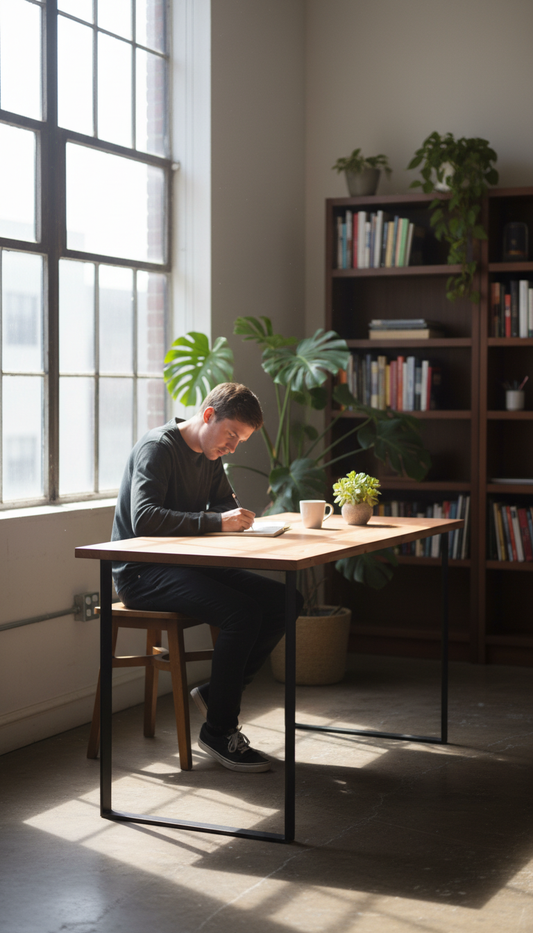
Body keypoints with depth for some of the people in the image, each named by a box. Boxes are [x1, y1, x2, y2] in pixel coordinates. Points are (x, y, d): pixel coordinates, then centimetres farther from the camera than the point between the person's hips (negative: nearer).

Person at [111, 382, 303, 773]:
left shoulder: (210, 456, 13)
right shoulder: (158, 447, -14)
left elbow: (226, 504, 23)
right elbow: (144, 519, -27)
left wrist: (238, 517, -2)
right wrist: (217, 521, -31)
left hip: (187, 566, 9)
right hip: (142, 573, -9)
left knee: (285, 601, -6)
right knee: (242, 612, -29)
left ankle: (217, 692, 3)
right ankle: (219, 731, -14)